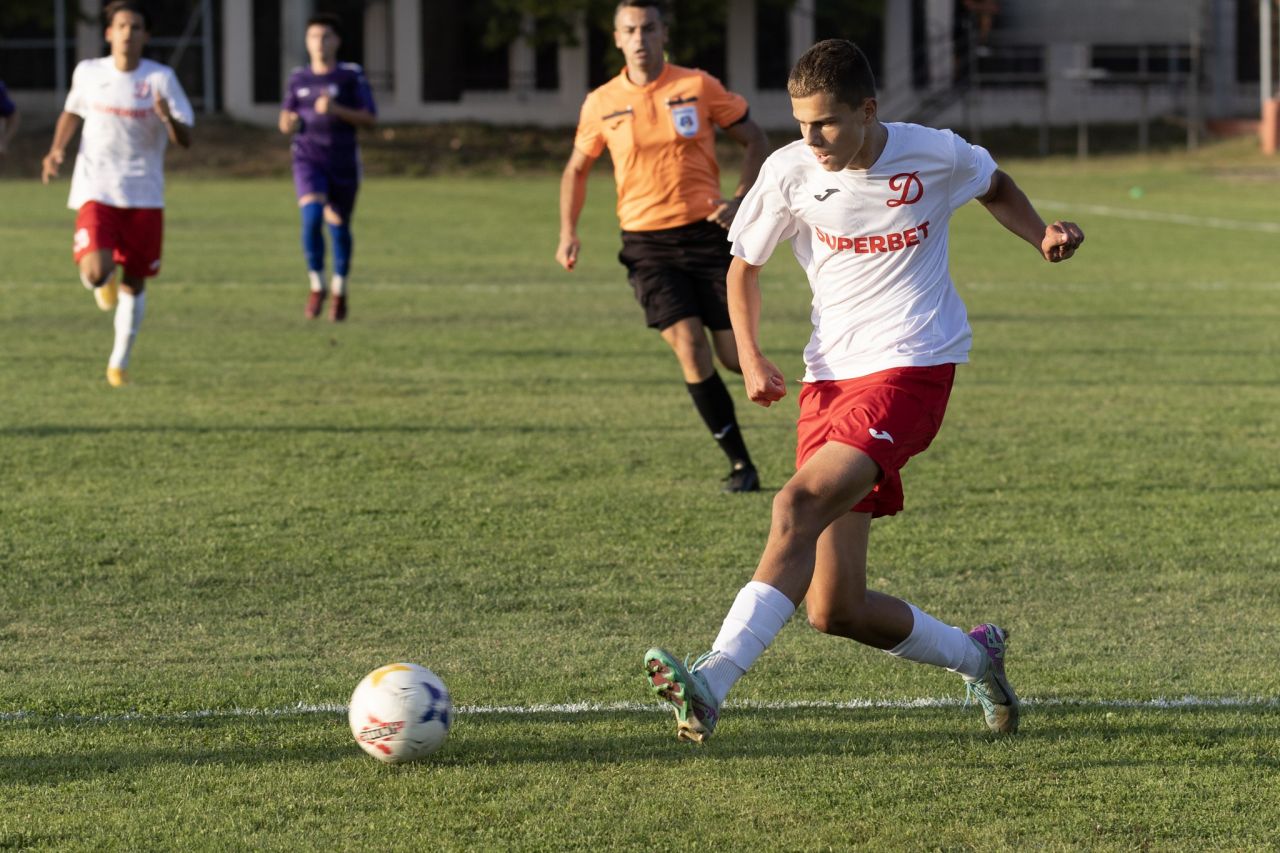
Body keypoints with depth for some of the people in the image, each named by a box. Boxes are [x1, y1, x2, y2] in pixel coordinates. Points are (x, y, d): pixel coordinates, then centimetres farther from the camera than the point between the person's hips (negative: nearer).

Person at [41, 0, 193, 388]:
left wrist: (169, 119, -28)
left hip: (144, 195, 1)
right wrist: (57, 149, 5)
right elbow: (72, 112, 20)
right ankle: (103, 282, 19)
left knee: (135, 282, 8)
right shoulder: (88, 73, 0)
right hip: (96, 191, -1)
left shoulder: (161, 78, -5)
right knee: (95, 272, -21)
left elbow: (185, 139, -7)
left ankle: (119, 362, 26)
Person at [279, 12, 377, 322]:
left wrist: (335, 110, -20)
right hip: (308, 159, 1)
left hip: (343, 161, -1)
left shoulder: (351, 76, -2)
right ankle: (316, 287, -6)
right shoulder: (299, 78, 7)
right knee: (312, 217, -22)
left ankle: (339, 293, 30)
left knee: (339, 227, 9)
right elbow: (285, 121, 16)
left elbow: (370, 119, -6)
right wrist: (289, 122, -9)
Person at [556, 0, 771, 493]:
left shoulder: (698, 87, -1)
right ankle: (739, 464, -4)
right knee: (689, 347, -14)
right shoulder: (601, 105, 2)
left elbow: (754, 141, 6)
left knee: (733, 355, -3)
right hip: (647, 243, 0)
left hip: (706, 232, 0)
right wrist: (568, 232, 2)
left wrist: (740, 201, -8)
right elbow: (577, 169, 16)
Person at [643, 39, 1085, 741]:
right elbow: (742, 265, 14)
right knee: (835, 610, 0)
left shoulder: (935, 155, -3)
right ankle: (976, 657, 27)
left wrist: (1044, 237, 3)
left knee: (801, 504, -30)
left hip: (911, 365, -4)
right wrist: (750, 359, -1)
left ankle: (712, 682, -39)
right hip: (830, 375, 4)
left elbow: (995, 188, 21)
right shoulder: (790, 171, -1)